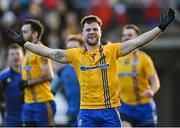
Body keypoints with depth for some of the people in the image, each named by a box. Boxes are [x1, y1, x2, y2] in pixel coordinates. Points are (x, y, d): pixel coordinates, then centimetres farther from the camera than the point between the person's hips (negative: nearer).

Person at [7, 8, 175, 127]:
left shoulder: (112, 50, 2)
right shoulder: (76, 55, 5)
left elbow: (137, 42, -4)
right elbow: (49, 52, 5)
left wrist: (160, 27, -12)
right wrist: (23, 43, 3)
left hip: (110, 110, -1)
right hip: (87, 111, 1)